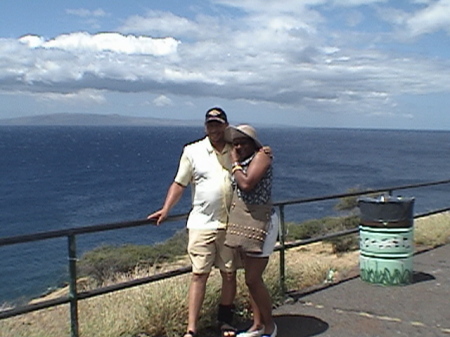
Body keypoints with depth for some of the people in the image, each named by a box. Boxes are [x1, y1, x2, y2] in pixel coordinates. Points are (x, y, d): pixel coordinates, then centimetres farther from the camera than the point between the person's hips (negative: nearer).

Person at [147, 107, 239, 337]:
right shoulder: (192, 151, 1)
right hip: (202, 223, -2)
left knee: (229, 274, 9)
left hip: (230, 224, 3)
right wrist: (166, 209, -7)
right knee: (199, 274, -5)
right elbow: (179, 183, 1)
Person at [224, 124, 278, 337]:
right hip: (244, 223, 9)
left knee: (253, 279, -7)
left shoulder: (261, 156, -12)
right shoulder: (242, 162, 13)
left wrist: (235, 164, -12)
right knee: (251, 278, 12)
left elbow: (247, 184, -26)